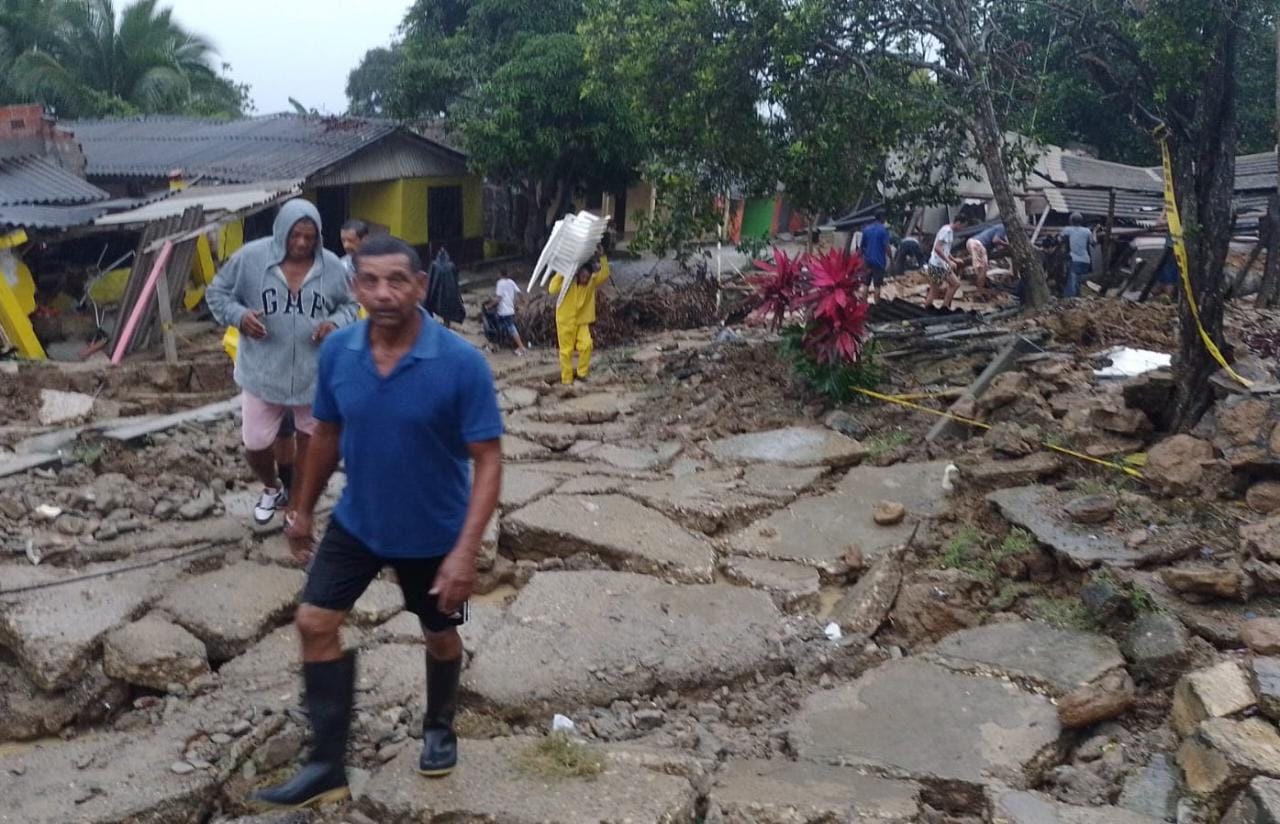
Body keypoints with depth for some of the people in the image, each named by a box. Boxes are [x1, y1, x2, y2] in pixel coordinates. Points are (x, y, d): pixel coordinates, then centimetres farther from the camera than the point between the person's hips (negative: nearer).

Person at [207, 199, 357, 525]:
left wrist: (336, 323, -14)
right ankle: (272, 488, 40)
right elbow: (217, 292, 0)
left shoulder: (331, 266, -7)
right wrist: (238, 315, -19)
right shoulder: (251, 257, -11)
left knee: (310, 441, 13)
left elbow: (348, 306, 7)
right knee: (256, 443, 7)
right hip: (262, 372, -1)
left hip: (315, 374, 1)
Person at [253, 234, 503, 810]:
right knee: (314, 624, 3)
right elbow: (327, 433, 4)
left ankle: (439, 728, 46)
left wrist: (465, 551, -29)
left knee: (439, 635, 16)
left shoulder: (462, 363, -26)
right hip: (355, 521, 3)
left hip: (433, 533, -3)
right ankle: (327, 767, 18)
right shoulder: (336, 352, -12)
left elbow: (487, 460, -22)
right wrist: (303, 509, 12)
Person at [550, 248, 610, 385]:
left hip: (582, 321, 3)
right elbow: (552, 289, -26)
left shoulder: (592, 282, -5)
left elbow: (604, 275, -17)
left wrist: (602, 257, -25)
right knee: (567, 351, 2)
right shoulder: (568, 281, -15)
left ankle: (581, 373, 2)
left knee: (586, 345, -14)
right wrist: (560, 273, -30)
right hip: (565, 321, -3)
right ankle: (567, 379, 11)